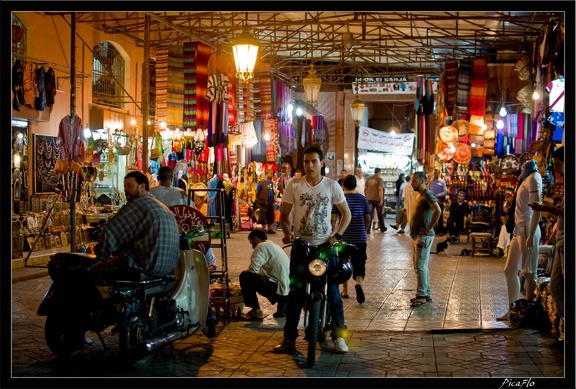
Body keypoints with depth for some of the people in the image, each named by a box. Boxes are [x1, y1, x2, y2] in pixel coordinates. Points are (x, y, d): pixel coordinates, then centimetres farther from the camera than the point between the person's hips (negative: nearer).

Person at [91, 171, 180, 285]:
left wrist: (101, 255, 2)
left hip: (149, 266, -10)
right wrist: (117, 253, 17)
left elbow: (110, 231, -13)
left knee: (96, 270, 3)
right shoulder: (162, 207, 19)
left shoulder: (139, 203, -10)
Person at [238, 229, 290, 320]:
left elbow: (253, 269, -17)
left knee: (245, 276, -9)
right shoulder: (274, 246, 21)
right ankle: (282, 305, 16)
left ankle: (256, 312, -5)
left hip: (280, 288, -10)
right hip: (288, 290, 10)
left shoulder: (262, 246, -8)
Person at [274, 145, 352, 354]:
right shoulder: (294, 185, 0)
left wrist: (337, 235, -7)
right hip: (301, 245, 1)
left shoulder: (332, 186, -1)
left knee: (333, 290, 0)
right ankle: (289, 337, 7)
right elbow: (284, 214, 6)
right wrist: (287, 233, -10)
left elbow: (346, 213, 6)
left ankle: (338, 335, 12)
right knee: (295, 292, 0)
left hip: (325, 245, 0)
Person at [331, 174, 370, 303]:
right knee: (359, 264, 3)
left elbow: (333, 219, -7)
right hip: (360, 238, 1)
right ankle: (358, 282, -25)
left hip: (343, 237, -1)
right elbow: (367, 219, 7)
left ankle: (345, 291, 20)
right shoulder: (362, 199, 2)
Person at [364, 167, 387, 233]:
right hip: (377, 199, -4)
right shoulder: (379, 179, -8)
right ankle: (382, 228, 24)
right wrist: (381, 199, -16)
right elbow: (380, 189, -16)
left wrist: (366, 197, 22)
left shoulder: (368, 179, 8)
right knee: (380, 214, 11)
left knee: (369, 214, 1)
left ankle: (367, 229, -8)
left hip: (369, 198, 4)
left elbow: (365, 189, 12)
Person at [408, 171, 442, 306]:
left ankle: (422, 295, -1)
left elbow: (438, 211, -29)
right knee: (422, 266, 15)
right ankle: (427, 294, 22)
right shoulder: (419, 195, 15)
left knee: (420, 266, -7)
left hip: (423, 236, -10)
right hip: (417, 235, 10)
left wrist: (429, 228, -22)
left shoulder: (427, 195, -15)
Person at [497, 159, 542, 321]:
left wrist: (531, 235, -23)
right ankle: (513, 310, 16)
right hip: (519, 229, 10)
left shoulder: (533, 177, -10)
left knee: (528, 272, -6)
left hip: (527, 229, -10)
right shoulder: (524, 179, 17)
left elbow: (537, 207, -18)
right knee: (510, 270, 11)